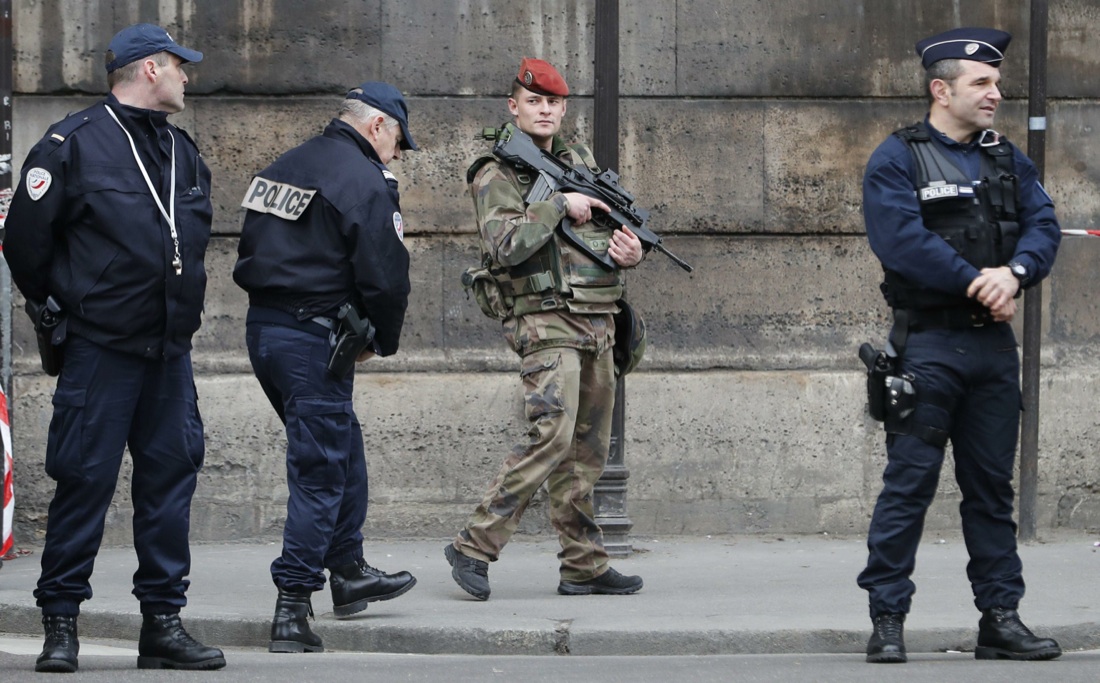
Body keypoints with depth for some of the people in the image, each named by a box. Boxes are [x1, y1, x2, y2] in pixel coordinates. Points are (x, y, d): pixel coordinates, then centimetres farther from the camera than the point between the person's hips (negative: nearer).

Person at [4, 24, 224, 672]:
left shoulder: (183, 151, 14)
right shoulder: (74, 144, -8)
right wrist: (60, 306, 3)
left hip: (170, 350, 7)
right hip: (99, 350, -6)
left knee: (171, 475, 5)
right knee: (85, 479, -5)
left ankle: (164, 620, 11)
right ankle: (61, 623, 3)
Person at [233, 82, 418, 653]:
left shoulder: (281, 169, 16)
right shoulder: (365, 182, -11)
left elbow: (250, 254, 19)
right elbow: (384, 276, -15)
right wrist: (382, 341, 3)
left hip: (262, 327, 9)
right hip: (314, 338, -9)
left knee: (343, 451, 23)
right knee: (320, 471, -3)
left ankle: (349, 573, 31)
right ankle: (292, 608, -6)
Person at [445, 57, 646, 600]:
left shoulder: (582, 161, 18)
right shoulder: (496, 174, -4)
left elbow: (614, 226, 25)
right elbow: (504, 245, -18)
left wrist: (631, 249, 3)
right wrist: (560, 204, -15)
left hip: (597, 324, 7)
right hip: (546, 321, -7)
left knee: (588, 449, 7)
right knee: (552, 435, -20)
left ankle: (584, 567, 11)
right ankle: (475, 546, -16)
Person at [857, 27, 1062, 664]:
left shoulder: (1008, 160, 15)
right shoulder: (897, 160, -4)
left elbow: (1043, 224, 3)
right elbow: (902, 241, -16)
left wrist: (1014, 273, -17)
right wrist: (979, 283, -15)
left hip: (994, 347, 6)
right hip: (928, 343, -6)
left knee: (993, 486, 9)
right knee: (909, 483, -5)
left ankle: (1001, 617, 13)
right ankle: (887, 619, -1)